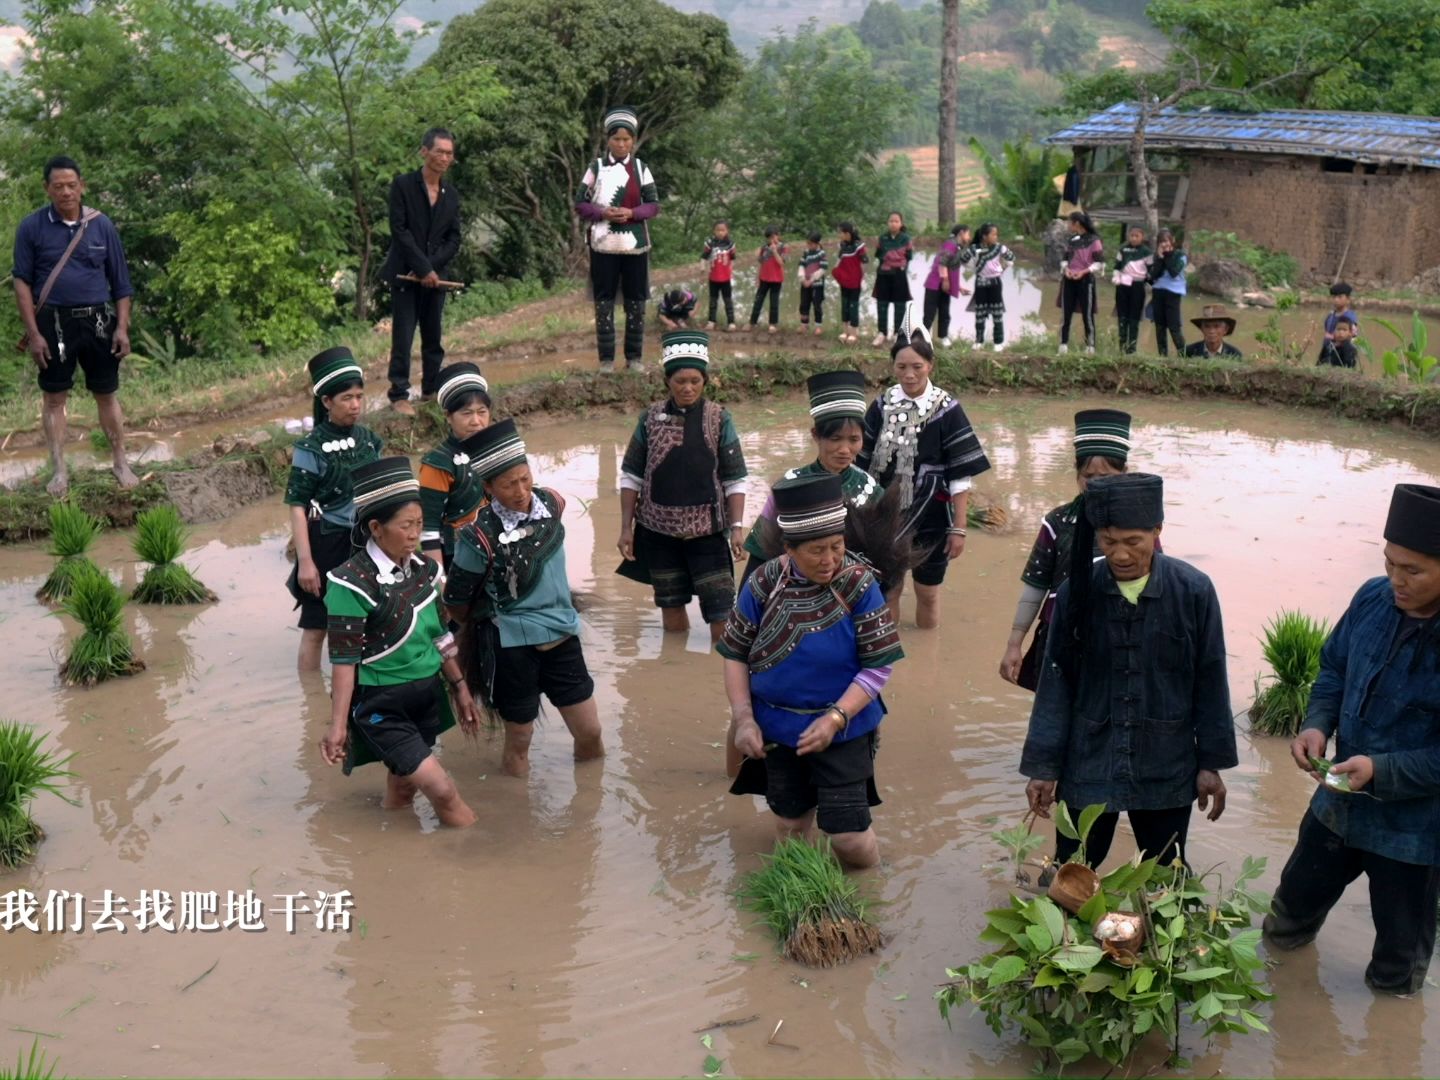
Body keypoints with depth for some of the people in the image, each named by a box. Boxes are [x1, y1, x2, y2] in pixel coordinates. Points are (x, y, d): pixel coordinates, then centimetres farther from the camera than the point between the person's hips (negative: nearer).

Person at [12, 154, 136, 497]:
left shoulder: (102, 226, 1)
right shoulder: (31, 227, -4)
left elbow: (121, 282, 5)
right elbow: (22, 281, -2)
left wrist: (122, 328, -2)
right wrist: (33, 333, -8)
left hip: (97, 320, 1)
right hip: (53, 322, -1)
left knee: (107, 394, 8)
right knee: (54, 397, 6)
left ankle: (120, 463, 20)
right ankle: (59, 470, 15)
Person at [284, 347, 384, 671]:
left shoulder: (369, 440, 4)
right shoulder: (311, 448, -12)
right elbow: (297, 506, -12)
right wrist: (305, 560, -17)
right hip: (327, 546, -5)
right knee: (316, 629, 2)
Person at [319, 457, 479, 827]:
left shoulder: (423, 569, 2)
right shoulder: (353, 582, -19)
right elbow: (344, 660, -17)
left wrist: (459, 688, 18)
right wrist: (338, 725, -16)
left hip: (425, 696, 7)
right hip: (380, 706, -6)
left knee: (403, 789, 17)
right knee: (443, 791, -11)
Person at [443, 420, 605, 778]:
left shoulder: (552, 504, -5)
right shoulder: (481, 537, -20)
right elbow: (456, 600, -7)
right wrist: (483, 629, 10)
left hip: (562, 633, 5)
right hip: (512, 645, -5)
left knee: (590, 734, 11)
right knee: (519, 740, 9)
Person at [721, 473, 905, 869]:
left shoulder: (859, 586, -15)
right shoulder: (763, 584, -9)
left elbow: (879, 665, -14)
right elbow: (736, 655, -1)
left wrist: (835, 718, -24)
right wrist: (743, 719, -11)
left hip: (843, 729, -2)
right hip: (778, 728, 3)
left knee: (848, 838, -7)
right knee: (791, 831, 13)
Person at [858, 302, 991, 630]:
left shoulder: (947, 410, -11)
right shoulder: (881, 407, -4)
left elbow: (961, 477, -9)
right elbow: (862, 465, 3)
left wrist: (959, 528, -9)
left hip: (931, 517, -2)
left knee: (928, 592, 14)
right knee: (887, 589, 12)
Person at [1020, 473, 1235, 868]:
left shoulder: (1193, 591, -11)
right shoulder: (1077, 592, -9)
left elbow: (1210, 682, -2)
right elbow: (1056, 682, -3)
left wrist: (1212, 762, 1)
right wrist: (1043, 766, -4)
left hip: (1167, 772, 0)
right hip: (1088, 767, 0)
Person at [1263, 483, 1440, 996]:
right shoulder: (1374, 599, -13)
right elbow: (1334, 666, 5)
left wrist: (1383, 772, -30)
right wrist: (1317, 723, -11)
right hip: (1340, 799, 5)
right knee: (1297, 897, 29)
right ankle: (1284, 942, 58)